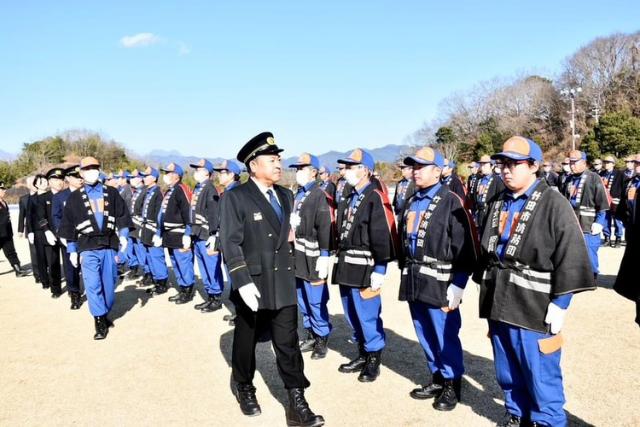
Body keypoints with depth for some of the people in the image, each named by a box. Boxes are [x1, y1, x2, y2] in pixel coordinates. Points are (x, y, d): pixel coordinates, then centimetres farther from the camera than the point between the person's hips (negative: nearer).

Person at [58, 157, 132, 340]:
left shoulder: (111, 193, 8)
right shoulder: (75, 197, 5)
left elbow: (122, 215, 7)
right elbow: (69, 225, 6)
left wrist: (123, 235, -7)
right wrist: (72, 250, 3)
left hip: (109, 244, 2)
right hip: (87, 247, -2)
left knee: (109, 283, 8)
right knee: (93, 285, -9)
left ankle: (105, 313, 27)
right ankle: (100, 321, -2)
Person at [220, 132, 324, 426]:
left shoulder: (286, 196, 10)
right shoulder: (235, 197, -10)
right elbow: (230, 243, -15)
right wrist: (243, 282, -21)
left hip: (283, 284, 4)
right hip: (252, 285, -4)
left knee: (288, 343, 4)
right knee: (246, 340, 15)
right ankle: (244, 389, 38)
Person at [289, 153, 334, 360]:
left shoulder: (319, 195, -12)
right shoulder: (298, 194, 13)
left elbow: (325, 228, -18)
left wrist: (324, 256, -21)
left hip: (312, 257, -8)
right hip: (298, 256, 8)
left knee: (316, 301, -1)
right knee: (303, 300, 16)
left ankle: (322, 340, 14)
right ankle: (311, 335, 30)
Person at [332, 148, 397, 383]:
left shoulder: (376, 198, -12)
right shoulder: (349, 197, 14)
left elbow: (383, 237, -17)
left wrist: (379, 271, -19)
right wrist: (339, 264, 16)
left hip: (364, 269, -8)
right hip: (347, 268, 8)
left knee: (368, 317, 1)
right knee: (353, 317, 17)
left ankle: (374, 359, 19)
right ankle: (362, 355, 32)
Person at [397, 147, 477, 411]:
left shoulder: (452, 202, -9)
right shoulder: (411, 203, 14)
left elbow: (465, 248, -13)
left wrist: (457, 286, -15)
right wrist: (405, 274, 17)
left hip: (438, 283, -7)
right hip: (414, 282, 7)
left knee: (445, 336, 3)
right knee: (425, 336, 16)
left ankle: (452, 384, 22)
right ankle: (437, 378, 32)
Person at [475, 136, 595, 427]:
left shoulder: (554, 205, -9)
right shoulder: (498, 205, 12)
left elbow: (571, 257, -14)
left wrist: (559, 304, -16)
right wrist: (487, 293, 16)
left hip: (534, 310, -6)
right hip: (499, 305, 7)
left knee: (541, 375, 6)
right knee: (507, 373, 19)